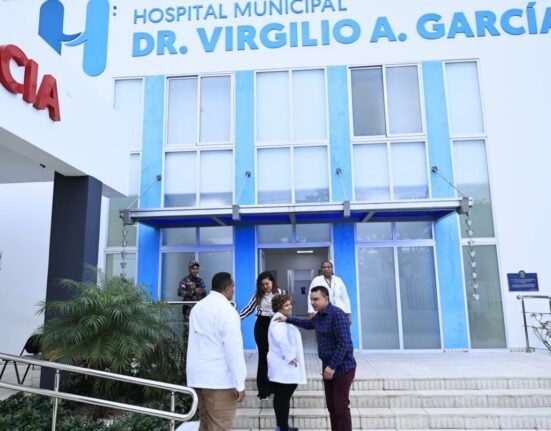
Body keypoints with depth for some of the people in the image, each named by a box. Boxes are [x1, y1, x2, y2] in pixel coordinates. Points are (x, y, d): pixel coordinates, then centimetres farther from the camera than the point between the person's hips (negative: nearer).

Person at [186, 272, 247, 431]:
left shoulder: (197, 308, 12)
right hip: (219, 378, -8)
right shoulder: (226, 310, -14)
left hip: (197, 376, 8)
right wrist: (239, 383, -14)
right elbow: (233, 349, -17)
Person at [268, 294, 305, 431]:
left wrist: (291, 357, 20)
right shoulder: (279, 321, -17)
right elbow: (281, 340, -32)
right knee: (284, 397, -4)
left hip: (283, 365, 10)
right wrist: (289, 357, -23)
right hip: (284, 366, -10)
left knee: (281, 397, 16)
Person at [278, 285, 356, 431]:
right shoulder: (319, 315, 8)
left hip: (342, 368, -9)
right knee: (331, 406, 14)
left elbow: (344, 344, -24)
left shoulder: (337, 314, -20)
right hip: (328, 367, 9)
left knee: (341, 407, -4)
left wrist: (332, 366, -23)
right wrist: (287, 319, 28)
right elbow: (308, 324, 31)